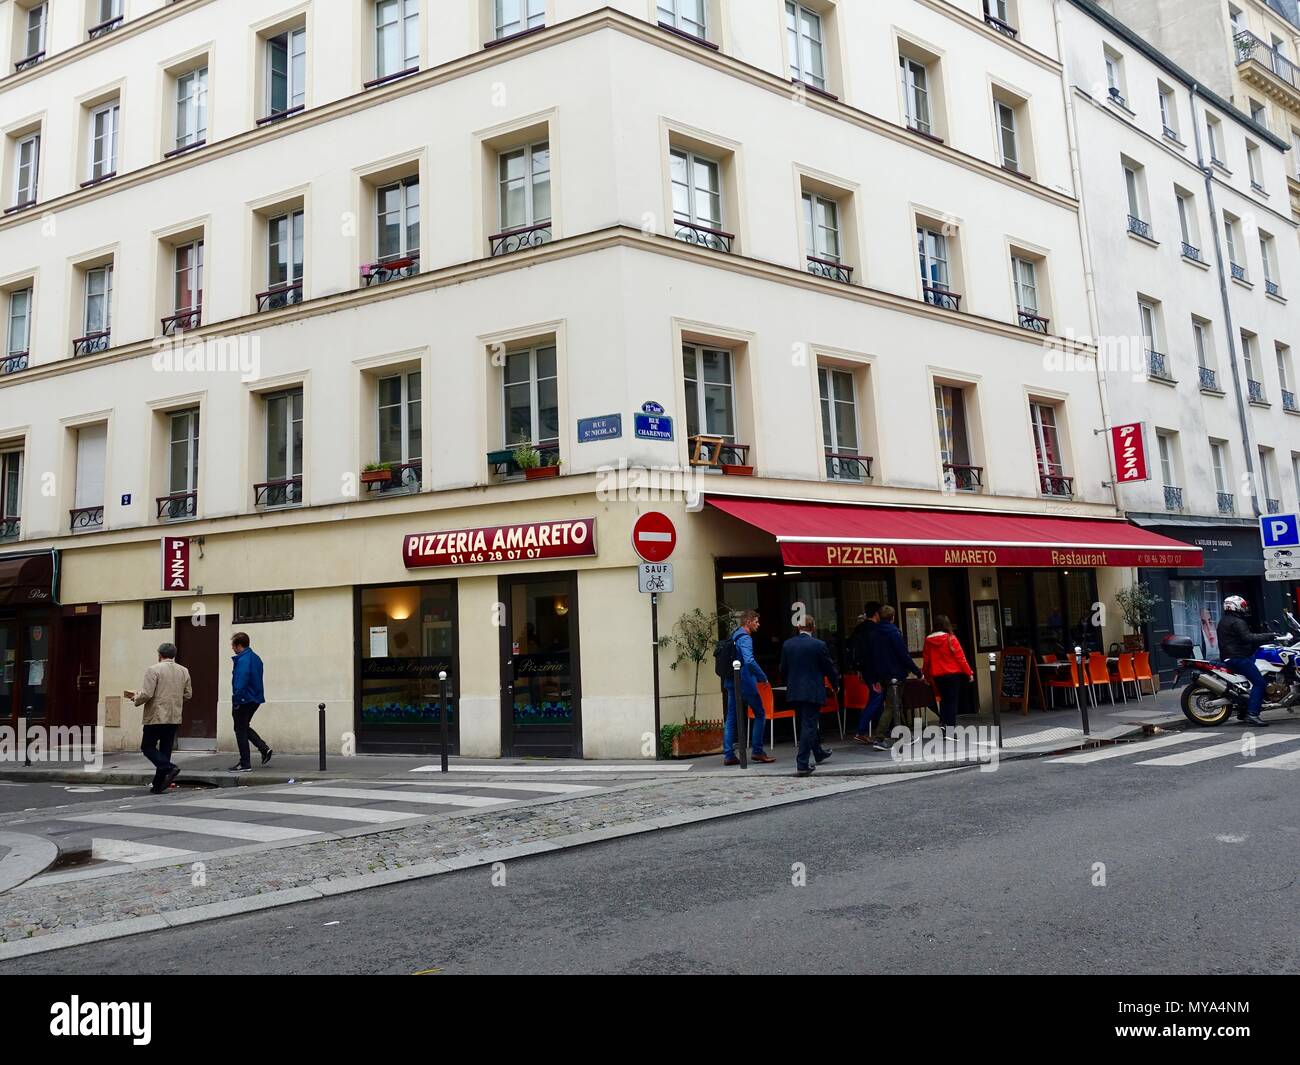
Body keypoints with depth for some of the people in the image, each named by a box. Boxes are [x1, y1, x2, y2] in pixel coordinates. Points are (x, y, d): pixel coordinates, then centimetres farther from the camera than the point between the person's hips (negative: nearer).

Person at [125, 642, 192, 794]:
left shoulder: (153, 670, -10)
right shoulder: (184, 671, 8)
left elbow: (146, 694, -16)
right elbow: (188, 694, 11)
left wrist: (135, 698, 4)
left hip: (156, 717, -6)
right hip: (175, 718, 6)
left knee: (147, 747, 6)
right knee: (165, 750, 10)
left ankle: (169, 768, -15)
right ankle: (158, 785, 11)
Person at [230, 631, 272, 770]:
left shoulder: (243, 660, -19)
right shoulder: (255, 657, 11)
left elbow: (240, 683, -24)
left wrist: (235, 703, -19)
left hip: (244, 700, -9)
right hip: (256, 699, 9)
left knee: (241, 730, 1)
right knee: (244, 727, 22)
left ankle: (245, 764, 6)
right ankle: (265, 749, 11)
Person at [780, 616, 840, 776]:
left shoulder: (787, 645, 0)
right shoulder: (819, 645, -12)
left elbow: (783, 669, 7)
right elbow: (829, 668, -4)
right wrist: (835, 684, 14)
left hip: (794, 691, 5)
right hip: (812, 692, -5)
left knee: (807, 724, 20)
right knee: (809, 725, -2)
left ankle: (819, 753, 37)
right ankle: (802, 764, -6)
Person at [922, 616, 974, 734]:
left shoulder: (928, 640, 0)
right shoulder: (951, 639, -10)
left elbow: (925, 660, 6)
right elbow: (960, 657, -9)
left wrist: (926, 674, 18)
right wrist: (969, 673, -3)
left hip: (937, 676, 4)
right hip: (953, 674, -3)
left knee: (943, 699, 19)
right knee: (952, 701, 3)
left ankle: (942, 722, 7)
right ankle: (950, 728, 0)